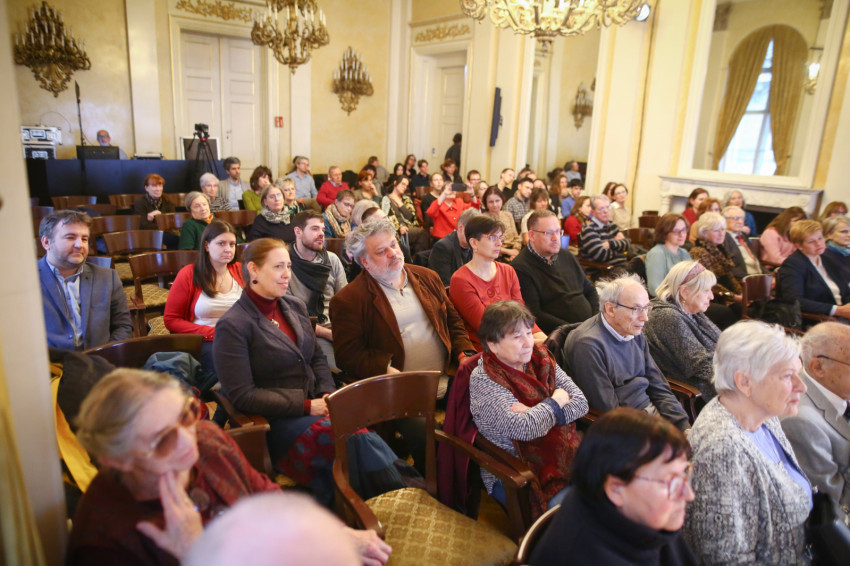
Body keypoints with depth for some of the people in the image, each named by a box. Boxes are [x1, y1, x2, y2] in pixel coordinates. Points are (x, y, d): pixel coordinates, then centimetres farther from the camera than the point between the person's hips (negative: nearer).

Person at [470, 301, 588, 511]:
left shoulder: (541, 359, 5)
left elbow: (581, 403, -1)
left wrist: (536, 415, -16)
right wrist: (557, 400, -9)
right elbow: (523, 429, -25)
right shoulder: (482, 380, -13)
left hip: (561, 458, 6)